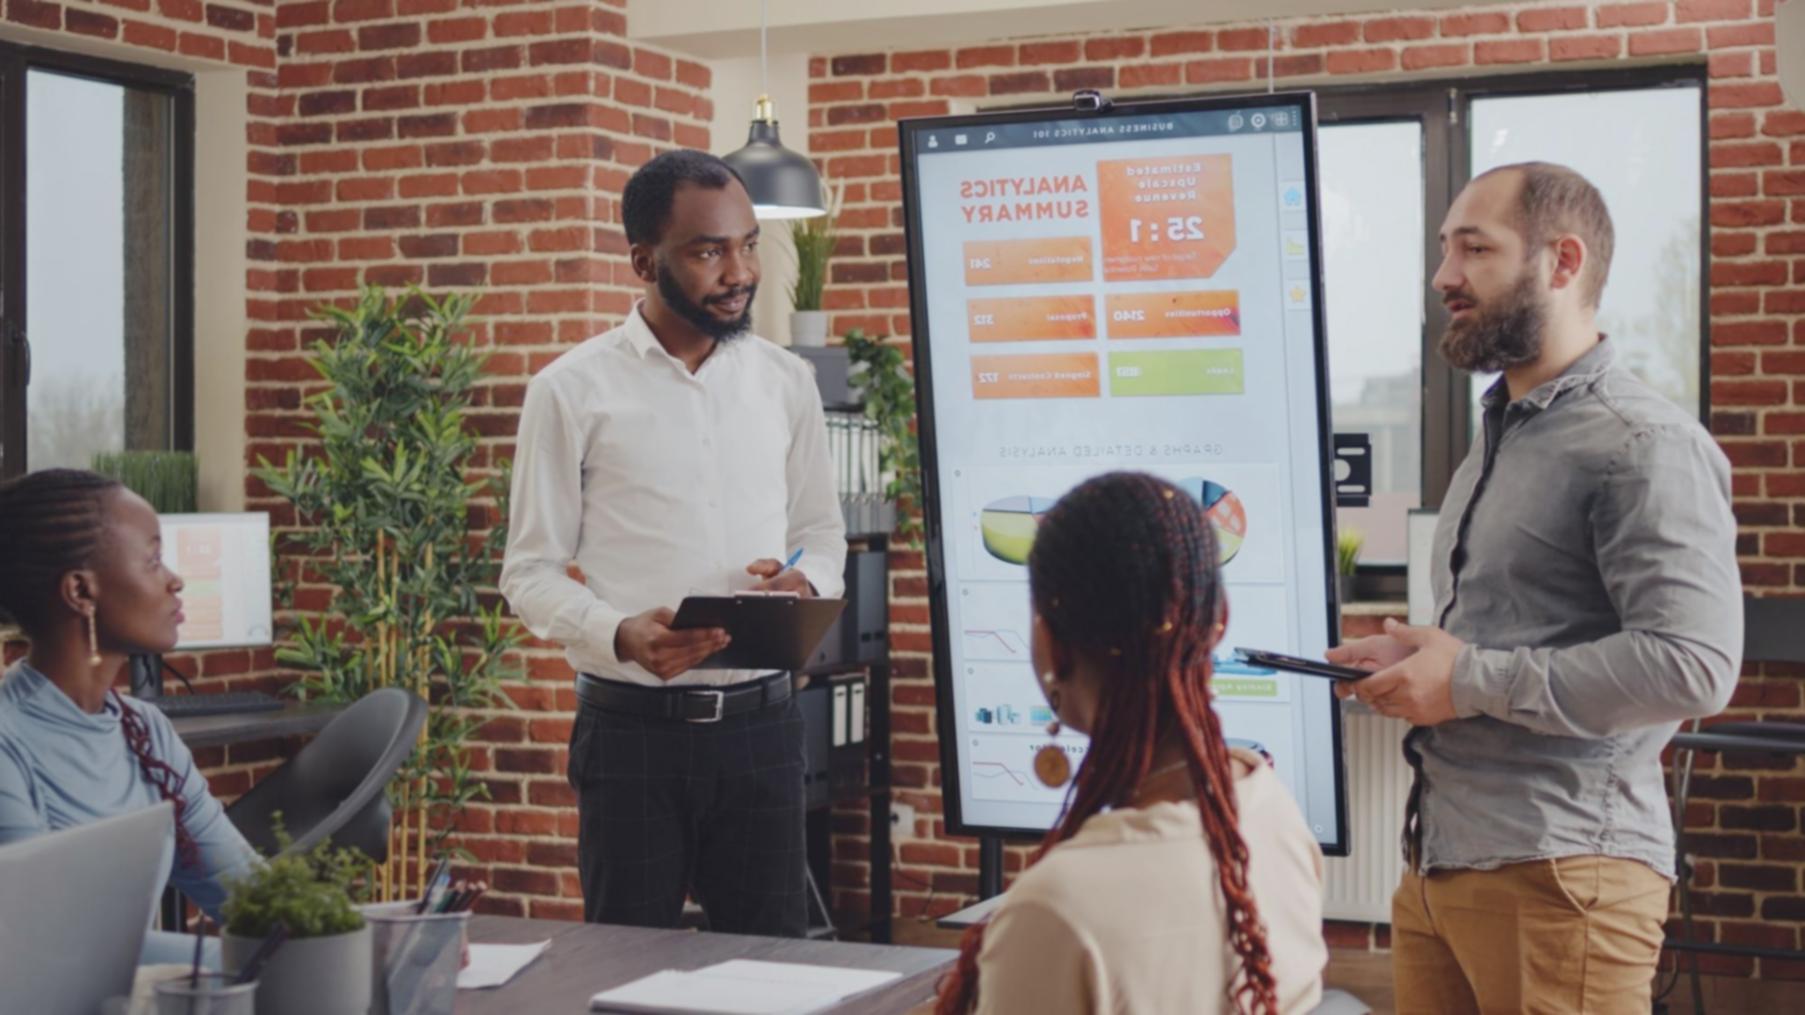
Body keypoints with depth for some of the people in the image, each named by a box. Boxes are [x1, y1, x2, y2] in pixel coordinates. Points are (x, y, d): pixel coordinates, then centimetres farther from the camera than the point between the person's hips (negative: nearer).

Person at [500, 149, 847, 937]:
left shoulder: (785, 382, 8)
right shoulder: (572, 391, -3)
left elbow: (822, 529, 16)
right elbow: (530, 571, -2)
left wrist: (806, 582, -8)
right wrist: (619, 635, -21)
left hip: (760, 722, 3)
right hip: (633, 726, -3)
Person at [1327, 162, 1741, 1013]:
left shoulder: (1645, 445, -11)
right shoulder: (1497, 438, 18)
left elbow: (1692, 668, -22)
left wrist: (1471, 682, -17)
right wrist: (1414, 659, 7)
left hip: (1559, 871, -8)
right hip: (1440, 858, 8)